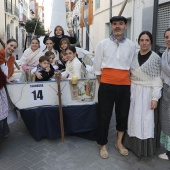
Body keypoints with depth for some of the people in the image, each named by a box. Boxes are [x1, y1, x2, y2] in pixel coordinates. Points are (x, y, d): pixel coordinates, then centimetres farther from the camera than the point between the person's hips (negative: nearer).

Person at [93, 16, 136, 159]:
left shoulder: (131, 45, 4)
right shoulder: (103, 44, 0)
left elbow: (132, 67, 9)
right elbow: (97, 67, 3)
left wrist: (127, 81, 6)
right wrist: (103, 85, 3)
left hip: (124, 86, 2)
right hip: (107, 85, -2)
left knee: (123, 114, 12)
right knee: (104, 116, 5)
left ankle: (119, 143, 33)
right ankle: (103, 145, 23)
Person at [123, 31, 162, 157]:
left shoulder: (155, 58, -8)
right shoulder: (134, 56, 4)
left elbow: (157, 80, -9)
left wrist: (155, 98, -13)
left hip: (146, 93, -4)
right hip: (133, 91, 4)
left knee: (145, 120, 2)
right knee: (133, 118, 12)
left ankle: (145, 148, 18)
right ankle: (133, 143, 29)